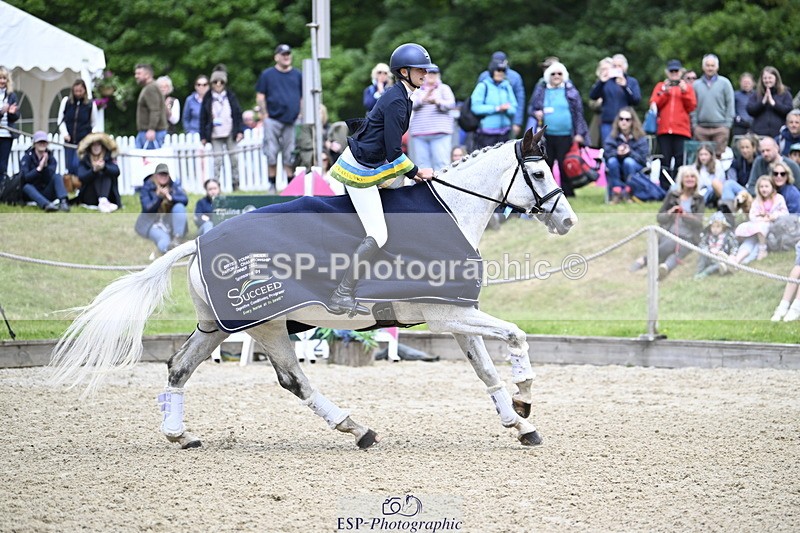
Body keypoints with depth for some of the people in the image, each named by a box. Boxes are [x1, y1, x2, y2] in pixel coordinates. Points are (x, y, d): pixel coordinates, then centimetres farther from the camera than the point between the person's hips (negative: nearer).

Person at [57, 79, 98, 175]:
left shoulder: (91, 105, -2)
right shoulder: (66, 101, 2)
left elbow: (95, 125, 7)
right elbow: (61, 120, 7)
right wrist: (64, 133, -8)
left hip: (84, 142, -3)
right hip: (69, 141, 3)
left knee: (76, 165, -19)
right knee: (69, 167, 6)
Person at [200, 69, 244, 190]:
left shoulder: (231, 96, 7)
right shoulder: (207, 99, 3)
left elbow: (238, 115, 8)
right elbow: (203, 118, 3)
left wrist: (239, 131, -1)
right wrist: (203, 136, -1)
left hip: (230, 133, 1)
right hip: (215, 135, -1)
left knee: (234, 158, 1)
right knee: (217, 160, -5)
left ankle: (235, 184, 10)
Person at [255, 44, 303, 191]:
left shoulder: (297, 75, 13)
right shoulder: (267, 74, 6)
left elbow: (303, 97, 17)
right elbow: (260, 96, 5)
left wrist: (301, 115, 7)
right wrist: (265, 115, -4)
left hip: (292, 121, 2)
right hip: (273, 121, -2)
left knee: (291, 155, 1)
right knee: (271, 154, -3)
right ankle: (272, 184, 4)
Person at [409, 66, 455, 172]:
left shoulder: (444, 88, 14)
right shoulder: (418, 90, 18)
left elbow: (451, 103, -2)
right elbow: (412, 104, 1)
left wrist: (437, 102, -22)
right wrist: (423, 99, -20)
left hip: (440, 132, -2)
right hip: (419, 134, 2)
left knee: (441, 162, -11)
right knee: (422, 163, -2)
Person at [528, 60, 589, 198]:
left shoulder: (570, 91, 2)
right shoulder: (540, 90, 8)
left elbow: (578, 113, 2)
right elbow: (531, 107, 15)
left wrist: (579, 134, -4)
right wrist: (535, 113, -9)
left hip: (565, 136, -2)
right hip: (546, 135, 2)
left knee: (565, 166, 0)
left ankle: (567, 192, 8)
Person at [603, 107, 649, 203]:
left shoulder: (640, 137, -5)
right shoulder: (612, 136, -1)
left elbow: (643, 158, -14)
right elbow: (606, 153, -13)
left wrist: (629, 153, -32)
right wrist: (617, 153, -34)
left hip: (635, 168, -1)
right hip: (617, 170, 1)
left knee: (628, 161, -33)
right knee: (612, 161, -30)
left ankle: (628, 192, -25)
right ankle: (616, 192, -30)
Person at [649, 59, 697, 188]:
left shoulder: (687, 87, 14)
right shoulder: (660, 86, 15)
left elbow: (692, 107, 2)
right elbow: (654, 104, 2)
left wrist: (684, 91, -8)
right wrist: (664, 92, -8)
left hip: (682, 130, -1)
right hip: (663, 130, 1)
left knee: (680, 161, -6)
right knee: (665, 161, 0)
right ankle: (665, 190, 1)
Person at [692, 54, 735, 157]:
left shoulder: (724, 83, 4)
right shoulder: (696, 84, 10)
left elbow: (730, 105, 2)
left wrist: (727, 125, -4)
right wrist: (694, 124, 1)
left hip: (720, 128, -2)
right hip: (701, 128, 2)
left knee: (718, 156, -5)